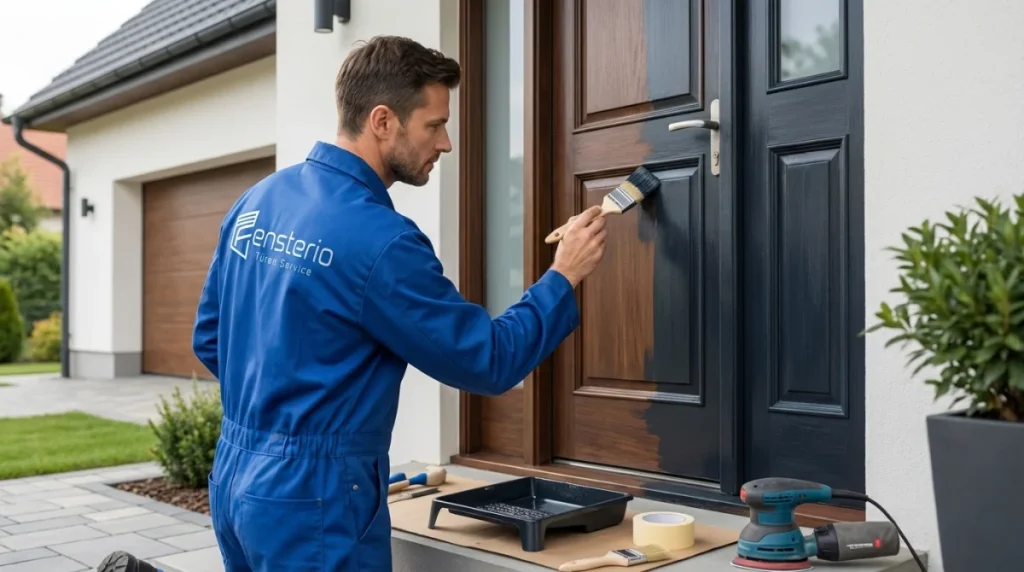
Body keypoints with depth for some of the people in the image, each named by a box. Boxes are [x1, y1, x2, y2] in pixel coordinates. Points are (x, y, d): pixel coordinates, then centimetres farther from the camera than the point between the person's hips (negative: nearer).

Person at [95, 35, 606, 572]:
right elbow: (487, 363, -14)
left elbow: (208, 337, 13)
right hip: (314, 498, -7)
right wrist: (562, 279, -4)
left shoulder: (256, 201, 4)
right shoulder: (379, 240, -20)